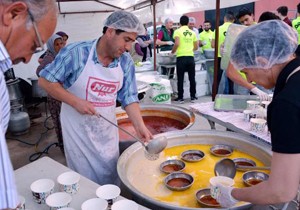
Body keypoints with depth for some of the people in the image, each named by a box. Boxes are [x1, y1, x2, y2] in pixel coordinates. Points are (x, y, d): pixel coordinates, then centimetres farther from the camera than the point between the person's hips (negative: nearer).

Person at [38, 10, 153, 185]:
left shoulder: (126, 62, -6)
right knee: (86, 179, 12)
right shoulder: (76, 52, -19)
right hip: (78, 129, -4)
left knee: (111, 176, 17)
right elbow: (45, 80, -12)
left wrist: (140, 126, -16)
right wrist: (76, 102, -21)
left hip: (107, 129, 4)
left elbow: (129, 97, -3)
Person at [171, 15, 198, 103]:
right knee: (192, 78, 10)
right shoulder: (192, 32, 11)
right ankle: (193, 97, 16)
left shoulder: (178, 31, -1)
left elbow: (177, 44, -15)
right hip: (190, 57, 3)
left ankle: (180, 98, 8)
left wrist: (172, 52, 1)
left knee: (180, 78, 4)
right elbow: (196, 47, 13)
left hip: (181, 57, -3)